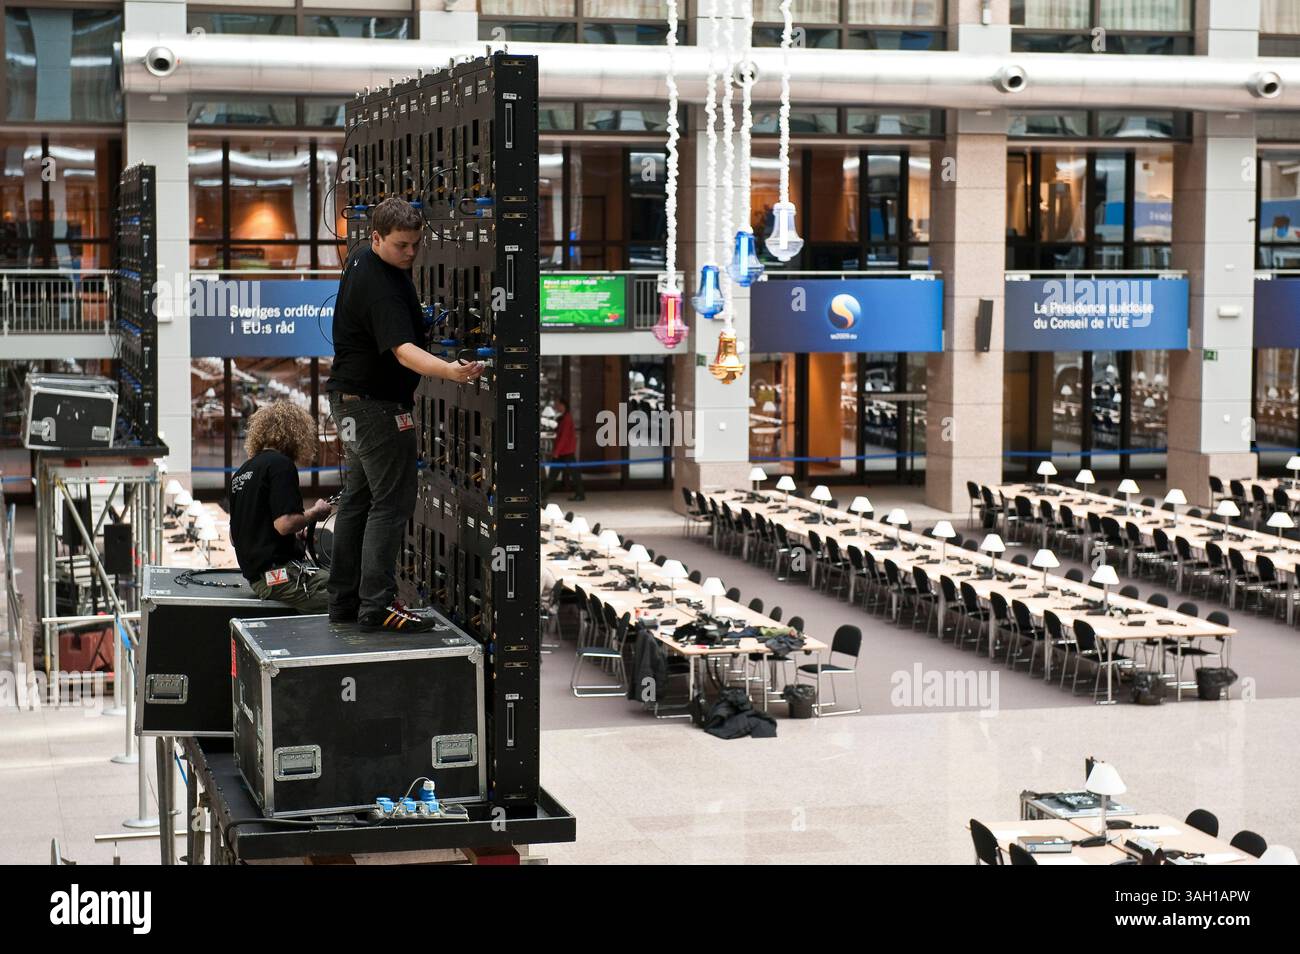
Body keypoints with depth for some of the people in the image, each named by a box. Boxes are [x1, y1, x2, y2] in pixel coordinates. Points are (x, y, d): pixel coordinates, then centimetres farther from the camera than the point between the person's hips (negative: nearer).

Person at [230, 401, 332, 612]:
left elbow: (233, 537, 23)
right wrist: (315, 513, 0)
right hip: (281, 573, -10)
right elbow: (284, 524, -19)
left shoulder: (241, 472, 19)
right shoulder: (280, 464, -9)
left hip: (255, 575, 10)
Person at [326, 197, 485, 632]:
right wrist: (449, 370, -54)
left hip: (350, 397, 11)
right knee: (391, 503, -9)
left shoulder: (361, 257, 5)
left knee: (357, 498, 13)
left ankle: (345, 600, 17)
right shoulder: (380, 288, -27)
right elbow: (403, 350, -39)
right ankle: (378, 604, -10)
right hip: (377, 404, -11)